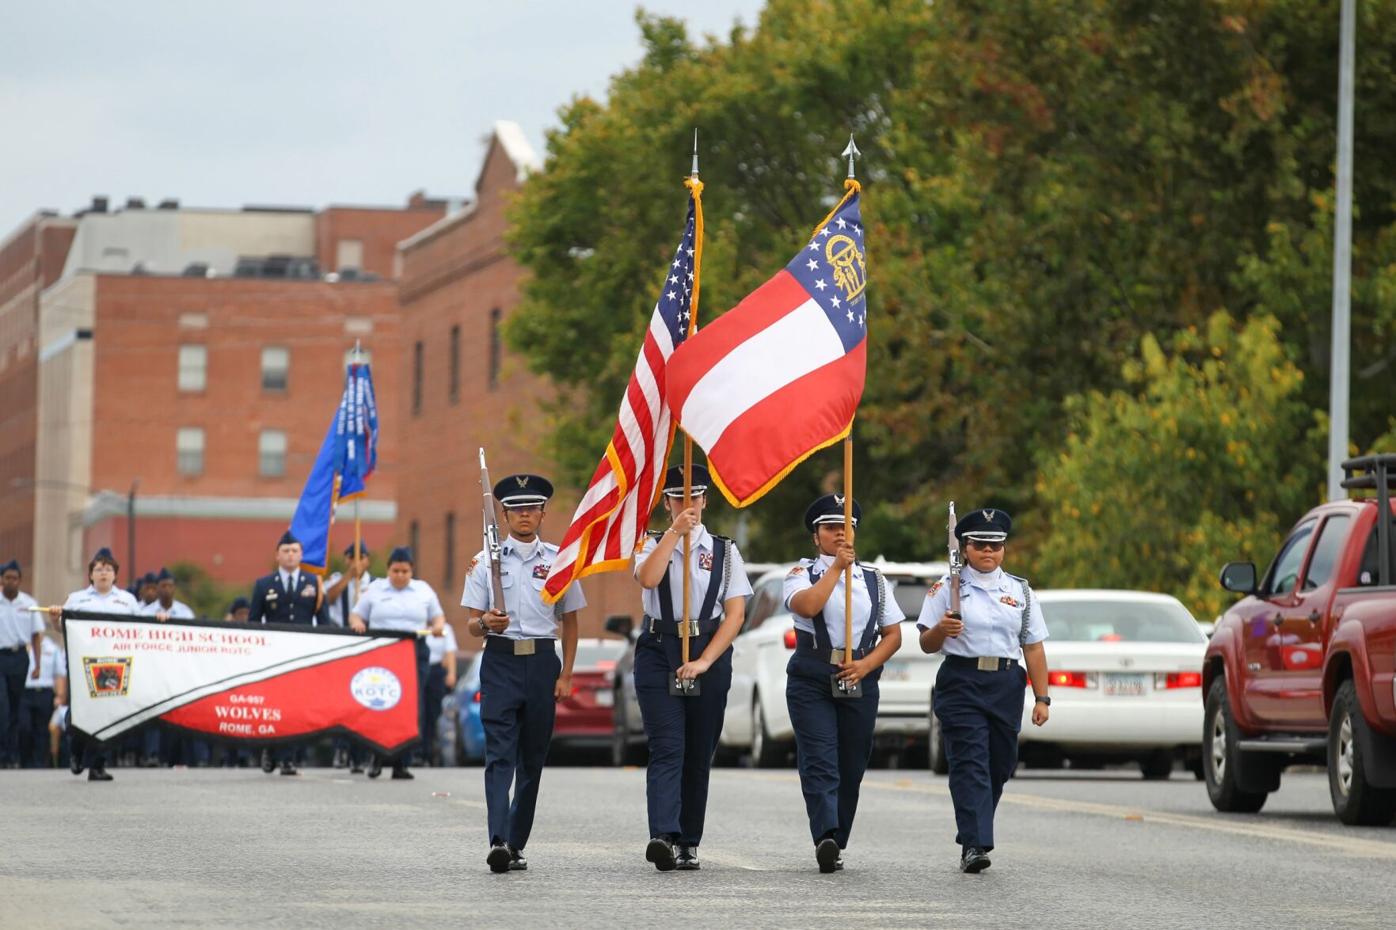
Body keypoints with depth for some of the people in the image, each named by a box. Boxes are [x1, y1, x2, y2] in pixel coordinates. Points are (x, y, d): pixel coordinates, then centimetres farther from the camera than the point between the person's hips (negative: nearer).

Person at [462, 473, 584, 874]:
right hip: (500, 660, -2)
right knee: (500, 754, -14)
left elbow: (569, 622, 13)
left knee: (532, 758, 6)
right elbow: (472, 624, 5)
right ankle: (498, 842, -26)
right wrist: (486, 623, -19)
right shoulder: (486, 561, 5)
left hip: (542, 661, 2)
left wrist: (565, 675, 4)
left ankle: (517, 845, 15)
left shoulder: (558, 560, 9)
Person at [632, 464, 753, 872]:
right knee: (667, 750, -13)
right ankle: (664, 837, -27)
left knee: (699, 754, 5)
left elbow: (736, 613, 0)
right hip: (659, 651, -2)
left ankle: (688, 844, 12)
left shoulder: (724, 551, 8)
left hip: (710, 655, 2)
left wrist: (704, 661, -10)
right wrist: (674, 532, -20)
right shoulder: (654, 545, 8)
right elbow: (648, 578, -15)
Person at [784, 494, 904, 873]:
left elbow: (893, 635, 11)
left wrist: (866, 665, -5)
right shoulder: (803, 572, 5)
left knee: (851, 768, 4)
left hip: (860, 681, 3)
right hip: (811, 681, -3)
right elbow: (806, 606, -18)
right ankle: (826, 838, -28)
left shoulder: (873, 578, 13)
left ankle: (836, 846, 12)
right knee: (820, 764, -15)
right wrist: (837, 566, -15)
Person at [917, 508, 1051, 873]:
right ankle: (974, 845, -20)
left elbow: (1033, 648, 11)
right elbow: (926, 644, 3)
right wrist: (941, 629, -20)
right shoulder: (946, 588, 5)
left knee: (999, 766, 7)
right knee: (970, 764, -13)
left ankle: (974, 837, 23)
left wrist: (1041, 697, 5)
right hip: (961, 682, -3)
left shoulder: (1020, 591, 13)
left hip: (1007, 685, 4)